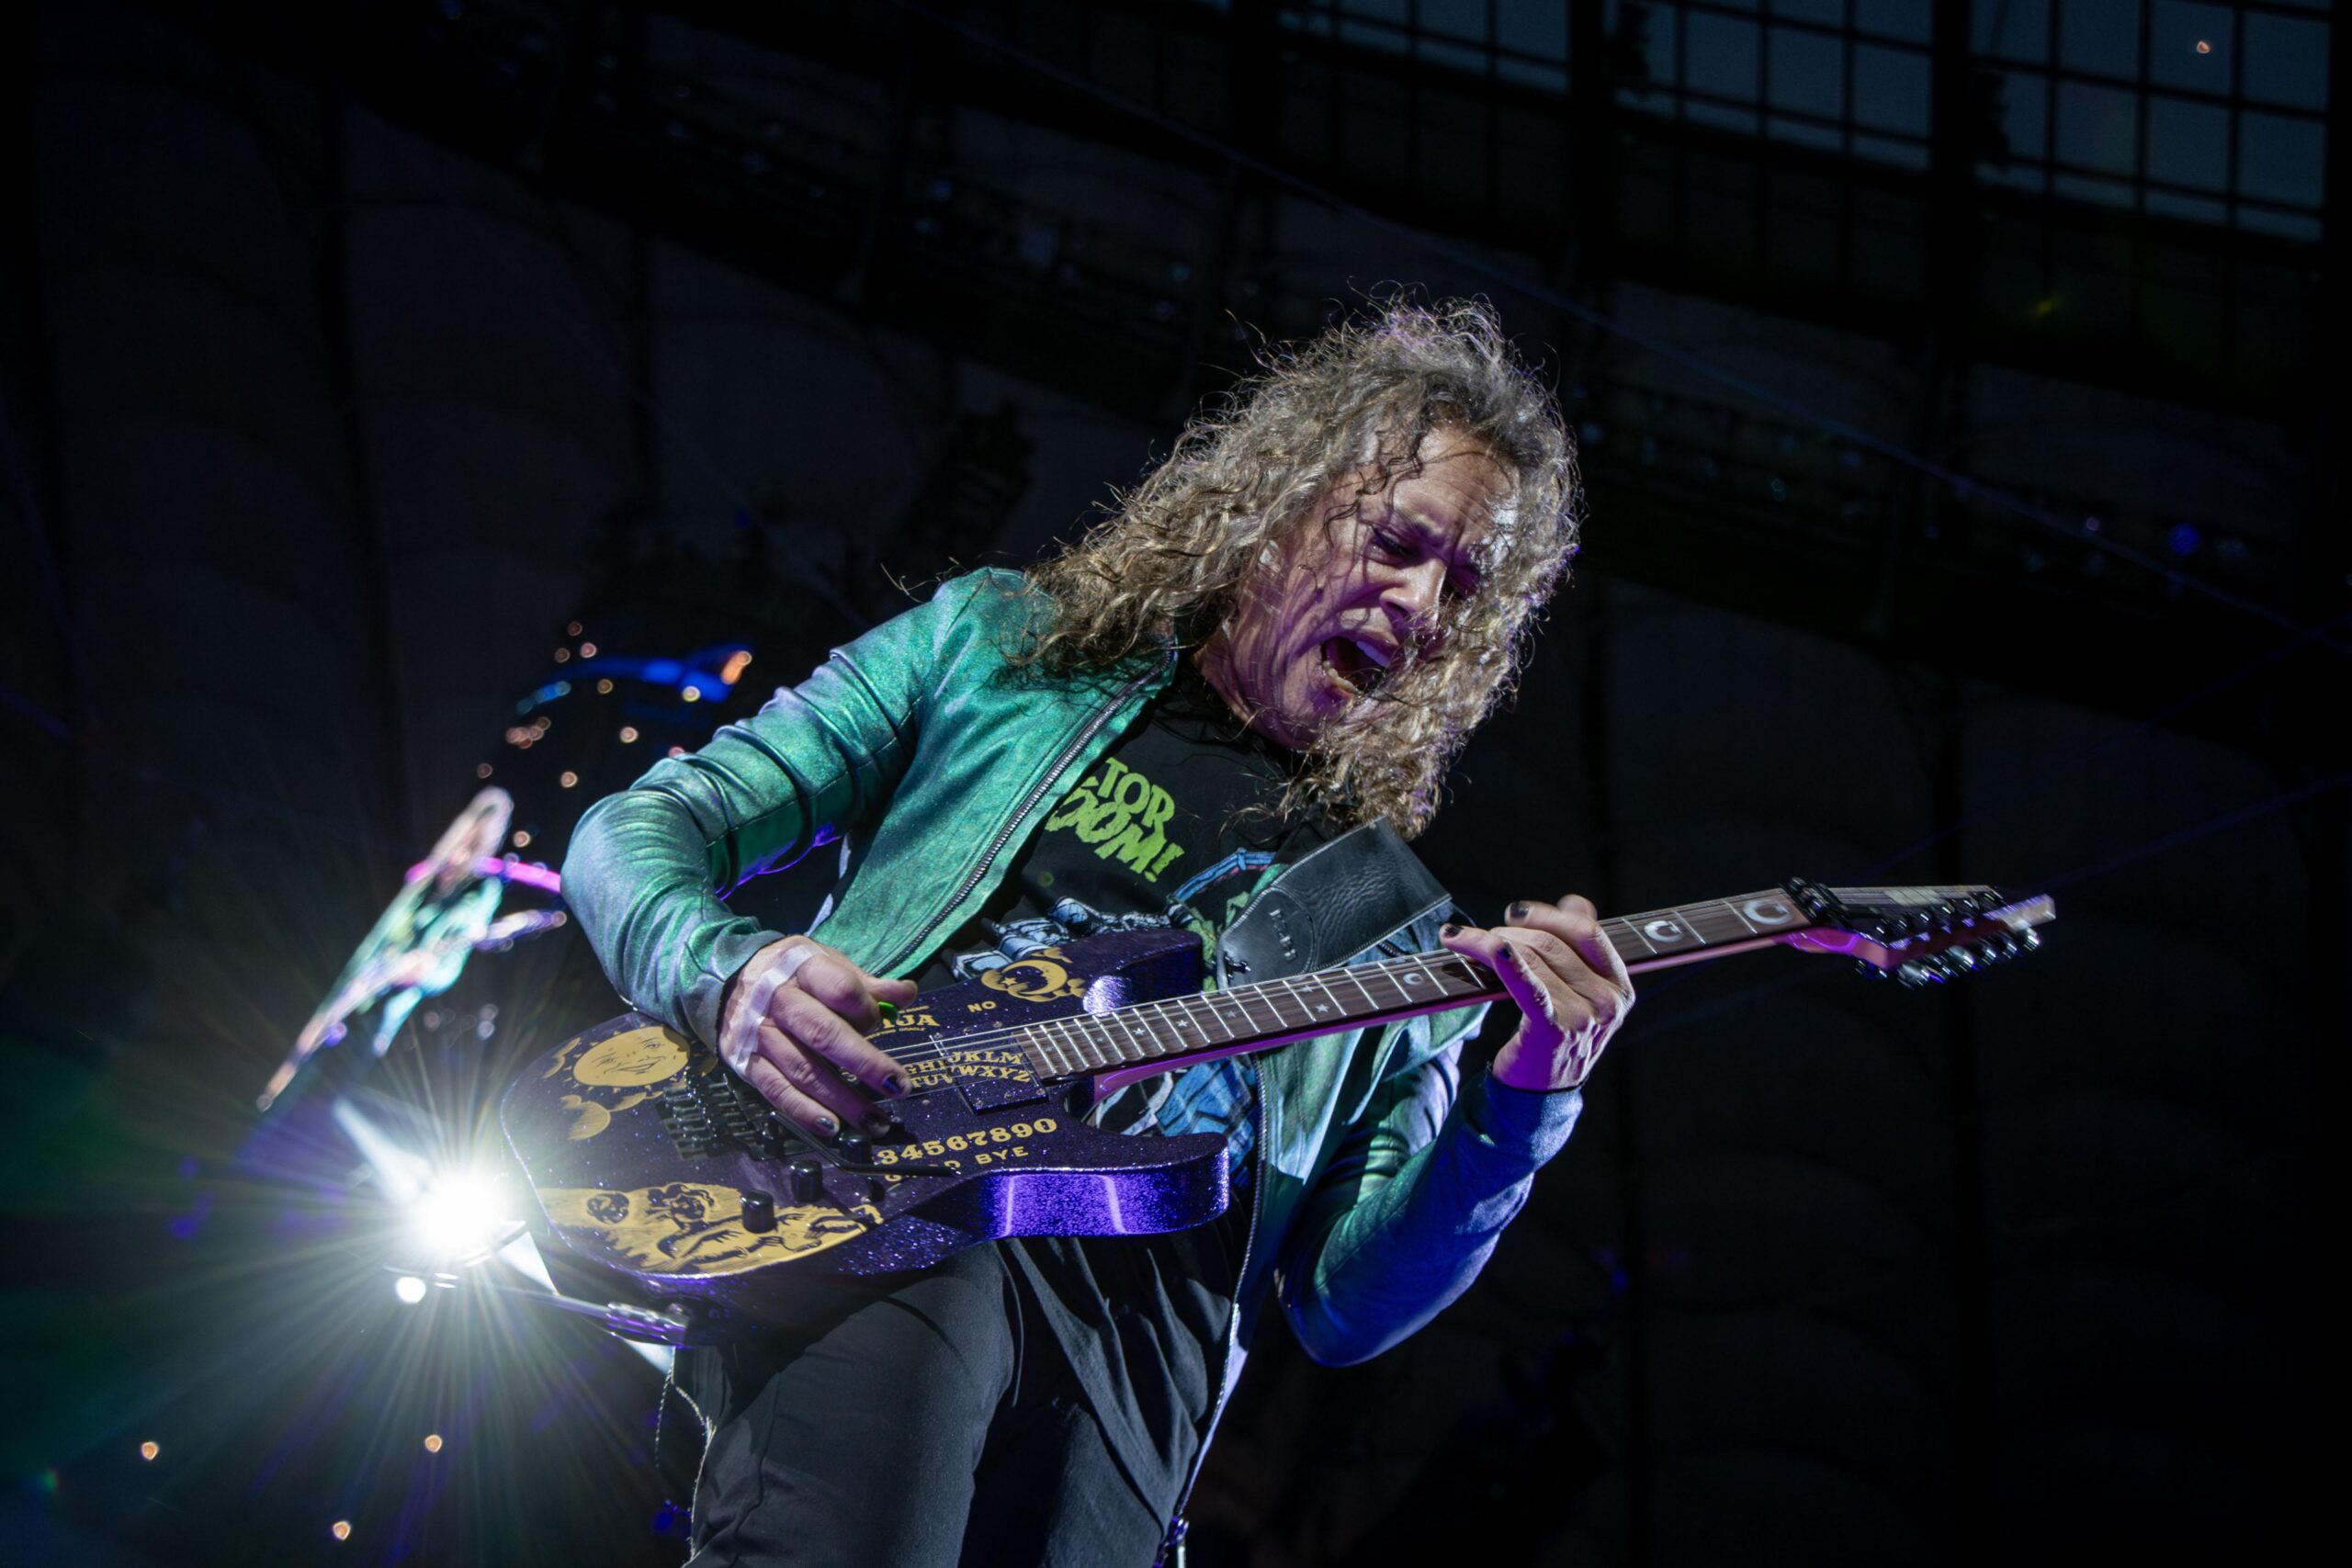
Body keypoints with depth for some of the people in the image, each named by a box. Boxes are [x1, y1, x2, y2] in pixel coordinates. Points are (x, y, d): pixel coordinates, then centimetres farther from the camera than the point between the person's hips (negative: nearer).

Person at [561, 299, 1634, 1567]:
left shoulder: (1396, 938, 26)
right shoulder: (999, 644, 21)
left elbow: (1345, 1306, 18)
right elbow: (637, 833, 16)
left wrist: (1521, 1105, 0)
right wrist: (726, 973, -7)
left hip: (1133, 1338, 4)